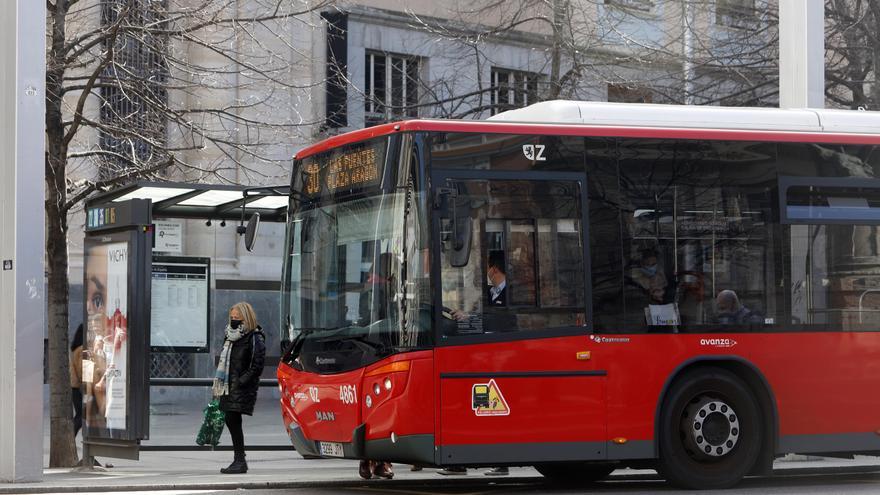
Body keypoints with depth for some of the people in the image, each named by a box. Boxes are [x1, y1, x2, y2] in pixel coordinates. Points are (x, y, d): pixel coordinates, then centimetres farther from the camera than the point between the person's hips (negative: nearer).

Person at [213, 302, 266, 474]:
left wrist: (241, 381, -19)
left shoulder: (255, 339, -7)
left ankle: (240, 461, -7)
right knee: (231, 421, 7)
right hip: (229, 386, 8)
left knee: (233, 421, -12)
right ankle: (239, 460, 15)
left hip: (242, 389, -8)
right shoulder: (231, 337, 19)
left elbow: (257, 366, -13)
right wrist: (219, 383, 15)